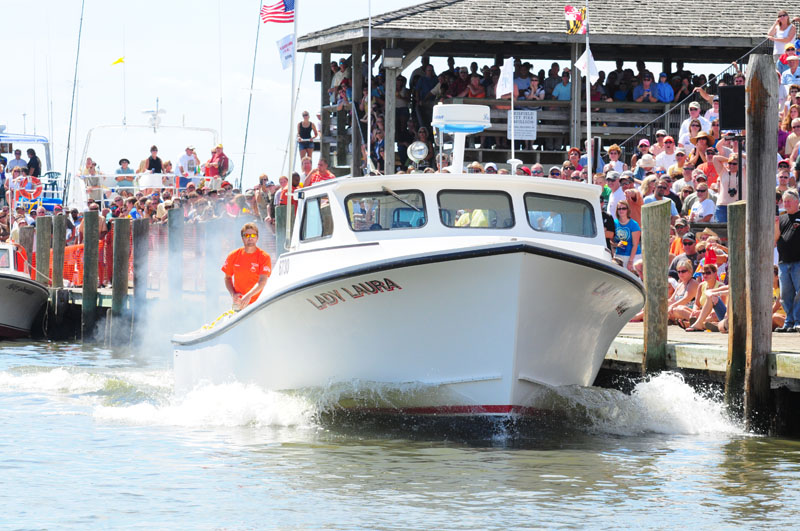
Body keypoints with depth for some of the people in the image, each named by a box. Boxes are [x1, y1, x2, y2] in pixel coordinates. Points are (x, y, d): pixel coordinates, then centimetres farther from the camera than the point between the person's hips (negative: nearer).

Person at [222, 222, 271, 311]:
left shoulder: (264, 257, -5)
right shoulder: (233, 256, 6)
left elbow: (262, 282, -15)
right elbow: (227, 278, 15)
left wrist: (249, 295, -30)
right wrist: (233, 294, -3)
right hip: (238, 302, 2)